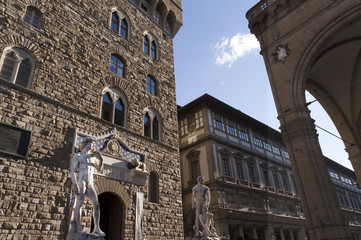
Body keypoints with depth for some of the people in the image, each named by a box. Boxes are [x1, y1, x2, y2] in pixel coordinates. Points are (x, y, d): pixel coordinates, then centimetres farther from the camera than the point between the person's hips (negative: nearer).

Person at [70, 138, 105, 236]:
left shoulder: (93, 157, 24)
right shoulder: (77, 156, 8)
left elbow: (100, 169, 25)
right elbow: (72, 171, -3)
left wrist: (100, 158, 8)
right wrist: (75, 184, -18)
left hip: (90, 184, 5)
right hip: (81, 182, -5)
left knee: (96, 204, -6)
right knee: (79, 203, -15)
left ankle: (96, 229, -4)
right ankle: (78, 229, -17)